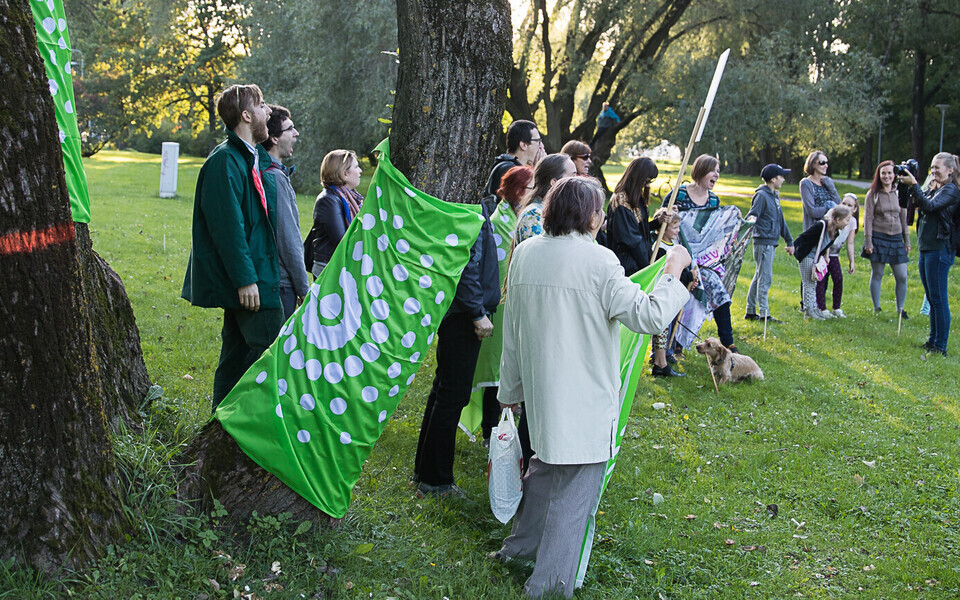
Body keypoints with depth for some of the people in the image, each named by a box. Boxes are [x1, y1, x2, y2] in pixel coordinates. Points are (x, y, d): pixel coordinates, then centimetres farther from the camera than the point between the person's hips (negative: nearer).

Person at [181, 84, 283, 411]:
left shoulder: (257, 158, 16)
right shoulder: (225, 161, -15)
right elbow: (227, 226, -20)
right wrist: (245, 279, -22)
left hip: (256, 273, 10)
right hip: (245, 278, -10)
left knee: (238, 352, 14)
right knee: (269, 348, -11)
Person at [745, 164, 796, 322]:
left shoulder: (774, 196, 17)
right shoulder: (761, 195, -11)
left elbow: (780, 221, 23)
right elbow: (751, 217, -19)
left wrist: (789, 241, 26)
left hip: (772, 243, 9)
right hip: (763, 242, -9)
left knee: (759, 277, 12)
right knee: (765, 278, -7)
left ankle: (750, 312, 18)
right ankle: (764, 314, -3)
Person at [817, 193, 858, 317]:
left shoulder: (852, 221, -3)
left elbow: (849, 244, 2)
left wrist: (851, 262, 2)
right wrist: (826, 256, -24)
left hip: (834, 254, 5)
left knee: (838, 279, -4)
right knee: (822, 280, -10)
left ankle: (837, 308, 7)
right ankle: (822, 308, -4)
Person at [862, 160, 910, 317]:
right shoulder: (873, 194, -2)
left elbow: (903, 218, 12)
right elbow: (868, 218, -3)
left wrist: (907, 241, 11)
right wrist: (868, 241, -9)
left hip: (896, 238, 3)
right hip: (878, 238, -3)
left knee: (902, 276, 0)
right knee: (877, 275, 3)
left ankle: (900, 308, 13)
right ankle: (876, 308, 13)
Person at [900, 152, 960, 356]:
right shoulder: (933, 189, 17)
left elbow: (929, 207, -23)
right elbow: (919, 204, 14)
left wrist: (914, 185, -27)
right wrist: (907, 185, 2)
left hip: (940, 249, -9)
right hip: (926, 248, 9)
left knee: (939, 298, -7)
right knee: (932, 298, 14)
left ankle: (941, 346, -3)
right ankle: (933, 340, 23)